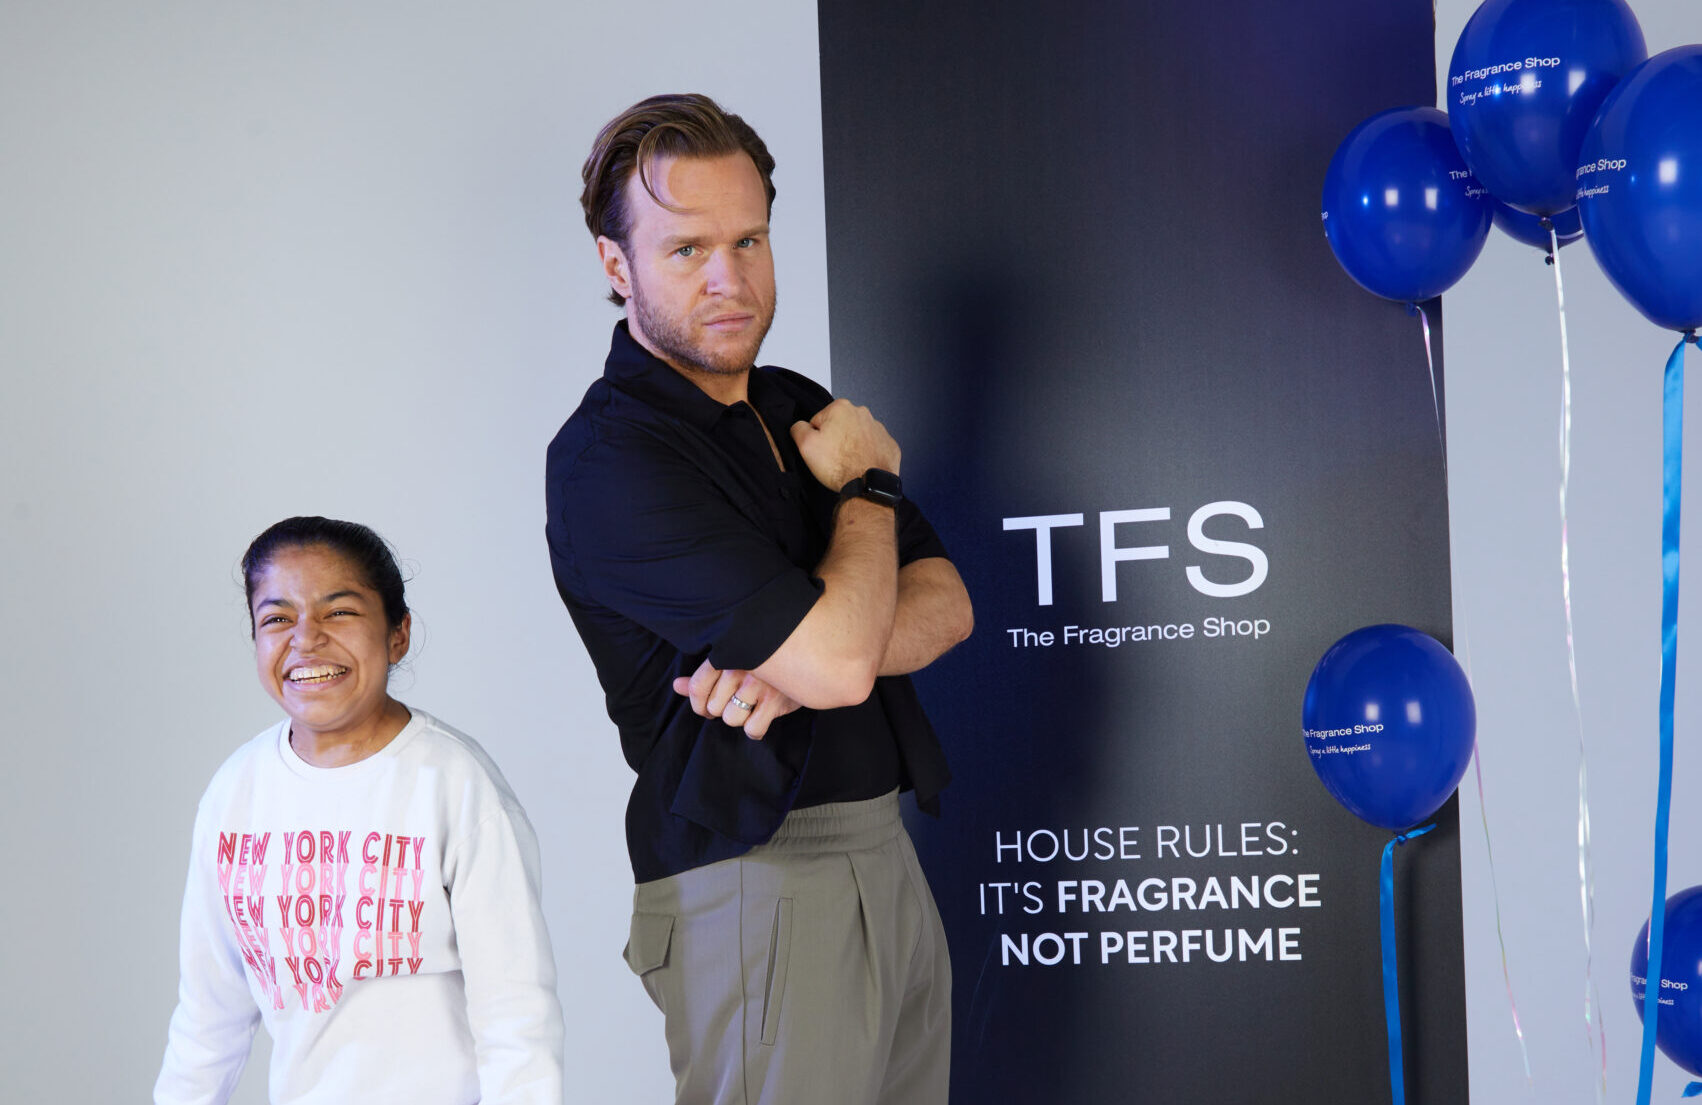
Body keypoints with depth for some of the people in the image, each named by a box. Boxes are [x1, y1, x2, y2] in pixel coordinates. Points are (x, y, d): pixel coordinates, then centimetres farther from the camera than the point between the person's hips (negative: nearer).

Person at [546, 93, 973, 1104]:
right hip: (758, 892, -8)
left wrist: (800, 656, -13)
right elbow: (840, 658, -22)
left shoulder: (804, 410, 13)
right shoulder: (608, 458, -15)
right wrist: (866, 483, -3)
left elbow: (946, 606, 8)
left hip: (890, 863, 8)